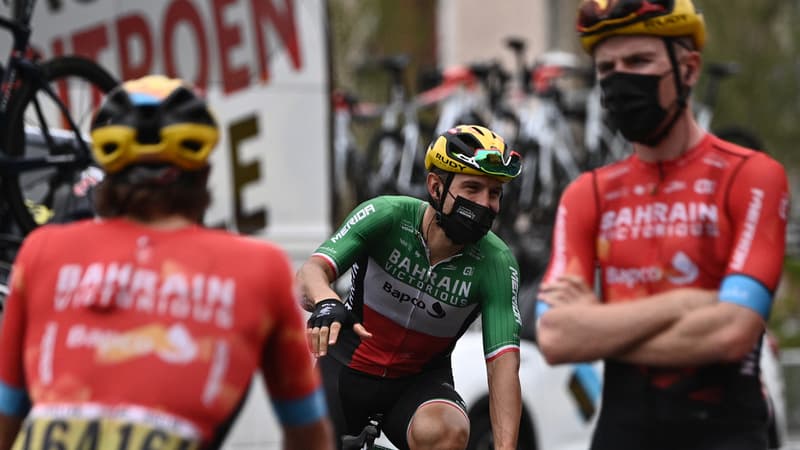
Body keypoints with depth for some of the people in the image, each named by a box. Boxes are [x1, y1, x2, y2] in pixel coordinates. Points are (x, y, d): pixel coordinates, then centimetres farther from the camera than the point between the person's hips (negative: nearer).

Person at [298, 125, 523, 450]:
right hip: (347, 363, 1)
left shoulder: (496, 264, -18)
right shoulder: (386, 216, -20)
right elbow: (309, 275, -30)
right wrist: (326, 302, -55)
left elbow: (504, 362, -24)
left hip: (420, 381, 0)